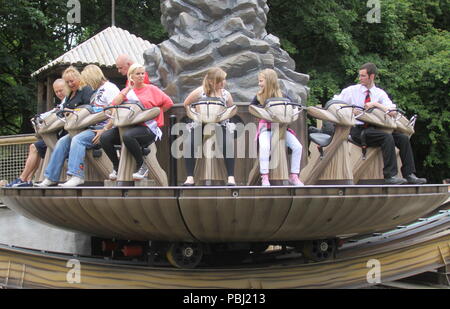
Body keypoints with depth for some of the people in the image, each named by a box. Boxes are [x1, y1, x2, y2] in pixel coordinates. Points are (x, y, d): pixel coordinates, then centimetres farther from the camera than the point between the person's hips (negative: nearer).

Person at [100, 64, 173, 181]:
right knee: (104, 137, -19)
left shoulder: (151, 89, 10)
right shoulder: (127, 91, 17)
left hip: (148, 128, -4)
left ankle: (142, 166, -16)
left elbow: (168, 102, 5)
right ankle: (117, 166, 1)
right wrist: (128, 88, -1)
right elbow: (115, 104, -2)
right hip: (128, 125, 4)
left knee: (128, 135, -37)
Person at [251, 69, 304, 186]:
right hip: (266, 127, -1)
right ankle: (264, 177, -22)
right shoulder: (259, 97, 3)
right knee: (264, 147, -33)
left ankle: (293, 176, -2)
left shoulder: (282, 96, 2)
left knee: (298, 147, -17)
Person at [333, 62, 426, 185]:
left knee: (403, 138, -14)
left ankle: (409, 175, -12)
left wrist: (376, 104, -15)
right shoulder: (351, 91, 7)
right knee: (387, 137, -29)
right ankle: (390, 176, -30)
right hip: (358, 130, -4)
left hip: (374, 128, 4)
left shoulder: (380, 93, 11)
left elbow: (392, 112, -2)